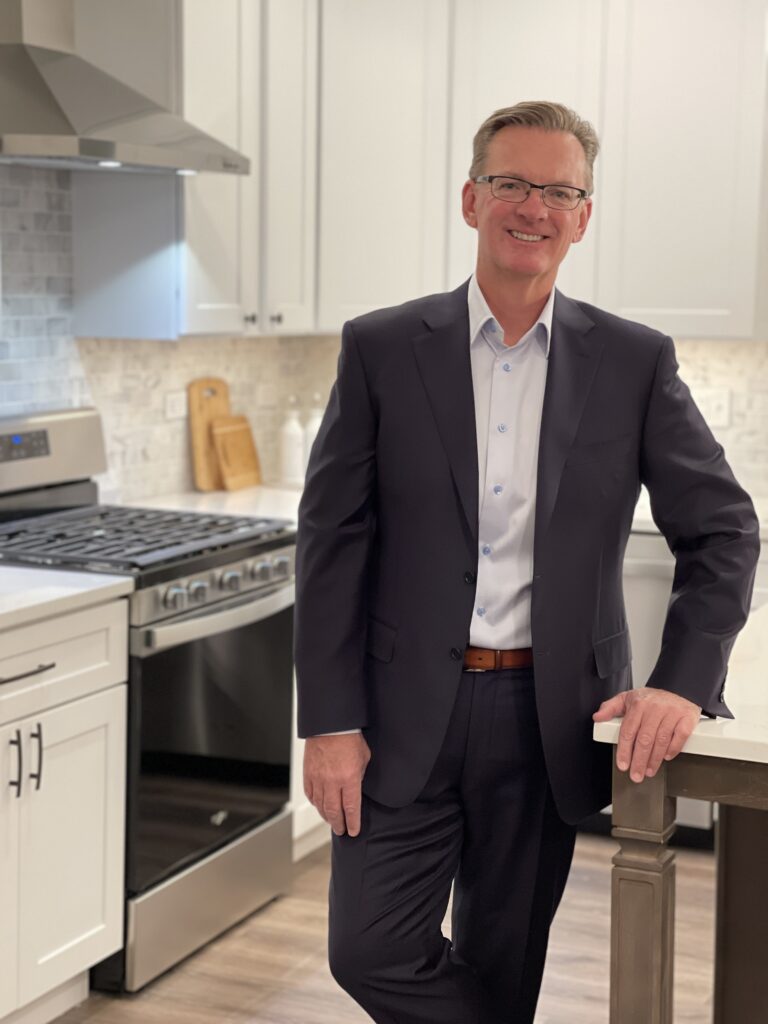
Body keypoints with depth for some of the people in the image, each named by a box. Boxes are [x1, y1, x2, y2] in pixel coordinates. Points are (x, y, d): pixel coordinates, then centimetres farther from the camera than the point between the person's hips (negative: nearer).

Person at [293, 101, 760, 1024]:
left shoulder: (635, 362, 1)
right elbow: (332, 542, -2)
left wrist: (684, 682, -12)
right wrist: (331, 722, -7)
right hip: (406, 715, 0)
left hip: (547, 718, 1)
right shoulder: (381, 349, -1)